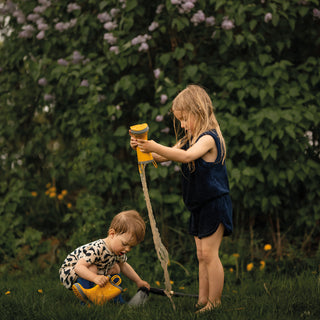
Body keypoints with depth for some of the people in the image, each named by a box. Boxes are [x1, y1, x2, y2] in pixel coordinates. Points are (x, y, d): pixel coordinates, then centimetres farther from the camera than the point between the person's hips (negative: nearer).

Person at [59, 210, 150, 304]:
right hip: (69, 271, -9)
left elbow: (124, 266, 13)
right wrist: (95, 278, -58)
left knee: (115, 268, 4)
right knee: (92, 268, -34)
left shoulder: (118, 251, -8)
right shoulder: (97, 249, -38)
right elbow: (79, 267, -45)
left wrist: (139, 281, 11)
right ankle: (87, 300, -24)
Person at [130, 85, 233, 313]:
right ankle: (202, 300, 16)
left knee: (209, 253, -9)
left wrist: (155, 147, -41)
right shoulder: (189, 140, 12)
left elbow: (186, 156, -35)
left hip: (215, 204, -9)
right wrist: (143, 148, -6)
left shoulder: (209, 138, -17)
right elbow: (163, 157, 13)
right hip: (199, 206, 9)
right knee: (202, 255, 11)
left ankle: (215, 301, -1)